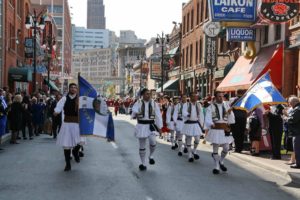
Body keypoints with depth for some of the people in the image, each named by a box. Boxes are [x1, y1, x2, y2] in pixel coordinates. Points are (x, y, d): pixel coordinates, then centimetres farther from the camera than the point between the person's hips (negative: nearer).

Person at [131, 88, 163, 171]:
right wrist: (135, 115, -33)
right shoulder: (138, 103, 1)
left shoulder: (153, 103, 3)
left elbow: (158, 115, 4)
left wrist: (159, 126, 1)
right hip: (141, 126, 0)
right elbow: (134, 111, -9)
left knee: (153, 142, -24)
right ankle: (143, 164, 19)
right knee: (142, 146, 7)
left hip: (151, 126, 0)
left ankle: (151, 156, 4)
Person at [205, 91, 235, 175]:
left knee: (226, 148, 3)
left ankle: (221, 162, 30)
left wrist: (230, 113, -12)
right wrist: (211, 124, -29)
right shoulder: (211, 107, -1)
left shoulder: (226, 106, 10)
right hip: (215, 130, -3)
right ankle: (216, 167, 14)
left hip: (225, 130, 3)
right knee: (215, 148, 3)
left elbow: (231, 119, 8)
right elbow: (208, 118, -10)